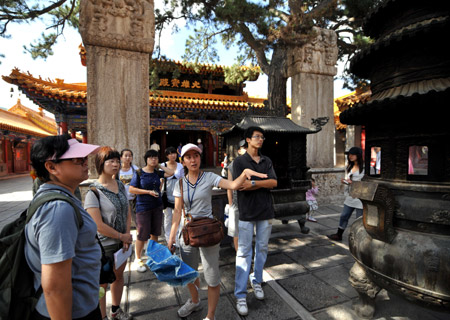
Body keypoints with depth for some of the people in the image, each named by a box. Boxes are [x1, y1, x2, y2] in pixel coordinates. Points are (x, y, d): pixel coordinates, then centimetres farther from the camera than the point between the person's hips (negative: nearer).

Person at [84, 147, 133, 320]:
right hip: (104, 245, -6)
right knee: (102, 282, 12)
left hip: (122, 240, 6)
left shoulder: (121, 186, 2)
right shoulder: (93, 191, -18)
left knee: (119, 275, 22)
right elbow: (98, 225, -21)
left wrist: (127, 235, -4)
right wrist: (121, 236, -12)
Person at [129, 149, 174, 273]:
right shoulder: (139, 173, -7)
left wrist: (159, 166, 1)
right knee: (143, 235, 1)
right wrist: (148, 192, -15)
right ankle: (138, 259, 20)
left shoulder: (157, 172, 6)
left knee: (155, 233, 15)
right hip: (143, 208, -5)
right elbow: (131, 189, -9)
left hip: (157, 207, 5)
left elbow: (171, 173, -1)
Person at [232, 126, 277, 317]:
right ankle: (240, 295, 11)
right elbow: (240, 186, -15)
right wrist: (264, 183, -10)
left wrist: (253, 183, -15)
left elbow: (274, 183, -3)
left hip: (265, 212, 4)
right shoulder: (239, 161, -3)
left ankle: (256, 281, 35)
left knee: (262, 249, 15)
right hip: (246, 213, -4)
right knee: (244, 252, 1)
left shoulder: (267, 161, 9)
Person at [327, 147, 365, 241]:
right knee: (344, 216, 13)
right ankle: (339, 235, 25)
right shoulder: (349, 167, 12)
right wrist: (344, 181, 0)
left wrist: (353, 183, -21)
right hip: (350, 196, 7)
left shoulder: (364, 168, -12)